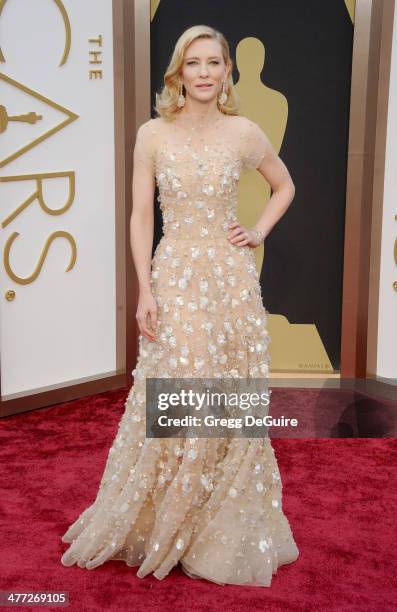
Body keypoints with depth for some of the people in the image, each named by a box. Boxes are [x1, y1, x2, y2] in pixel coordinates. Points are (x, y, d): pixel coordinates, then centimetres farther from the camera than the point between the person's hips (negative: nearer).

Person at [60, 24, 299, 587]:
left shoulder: (245, 132, 2)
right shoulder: (153, 134, 0)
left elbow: (285, 187, 19)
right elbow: (141, 217, -1)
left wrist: (259, 232, 4)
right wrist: (145, 291, -8)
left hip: (232, 278, 1)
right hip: (175, 278, -1)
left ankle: (226, 532, 24)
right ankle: (159, 526, 19)